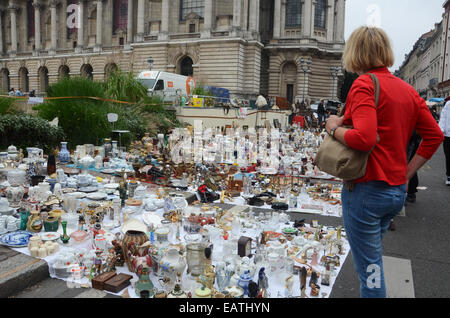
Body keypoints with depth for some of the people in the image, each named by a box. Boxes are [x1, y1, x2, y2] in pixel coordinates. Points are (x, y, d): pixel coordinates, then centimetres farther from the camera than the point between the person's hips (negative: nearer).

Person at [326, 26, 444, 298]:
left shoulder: (365, 84, -14)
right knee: (371, 256, 26)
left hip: (366, 189, -8)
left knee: (370, 268, 5)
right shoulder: (407, 89, 9)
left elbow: (364, 138, -28)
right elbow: (435, 135, 10)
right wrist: (407, 172, 11)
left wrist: (334, 128, -10)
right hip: (397, 190, 8)